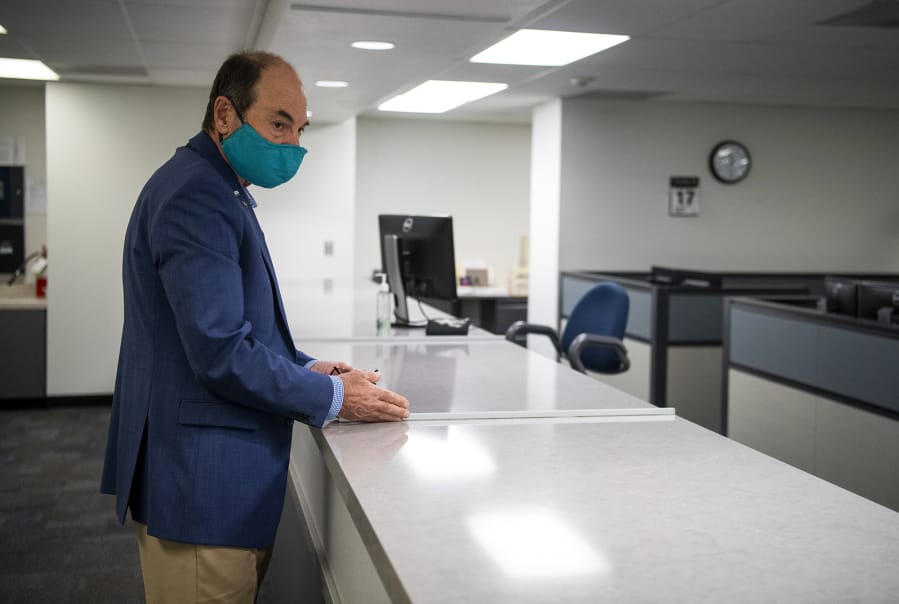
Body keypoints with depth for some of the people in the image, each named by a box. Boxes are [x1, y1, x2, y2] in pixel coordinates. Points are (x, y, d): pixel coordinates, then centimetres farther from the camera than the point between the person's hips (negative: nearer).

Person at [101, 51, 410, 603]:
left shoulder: (219, 190, 15)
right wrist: (333, 397, -13)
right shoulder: (196, 196, -19)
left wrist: (307, 368, 9)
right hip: (202, 483, -11)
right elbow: (220, 354, -24)